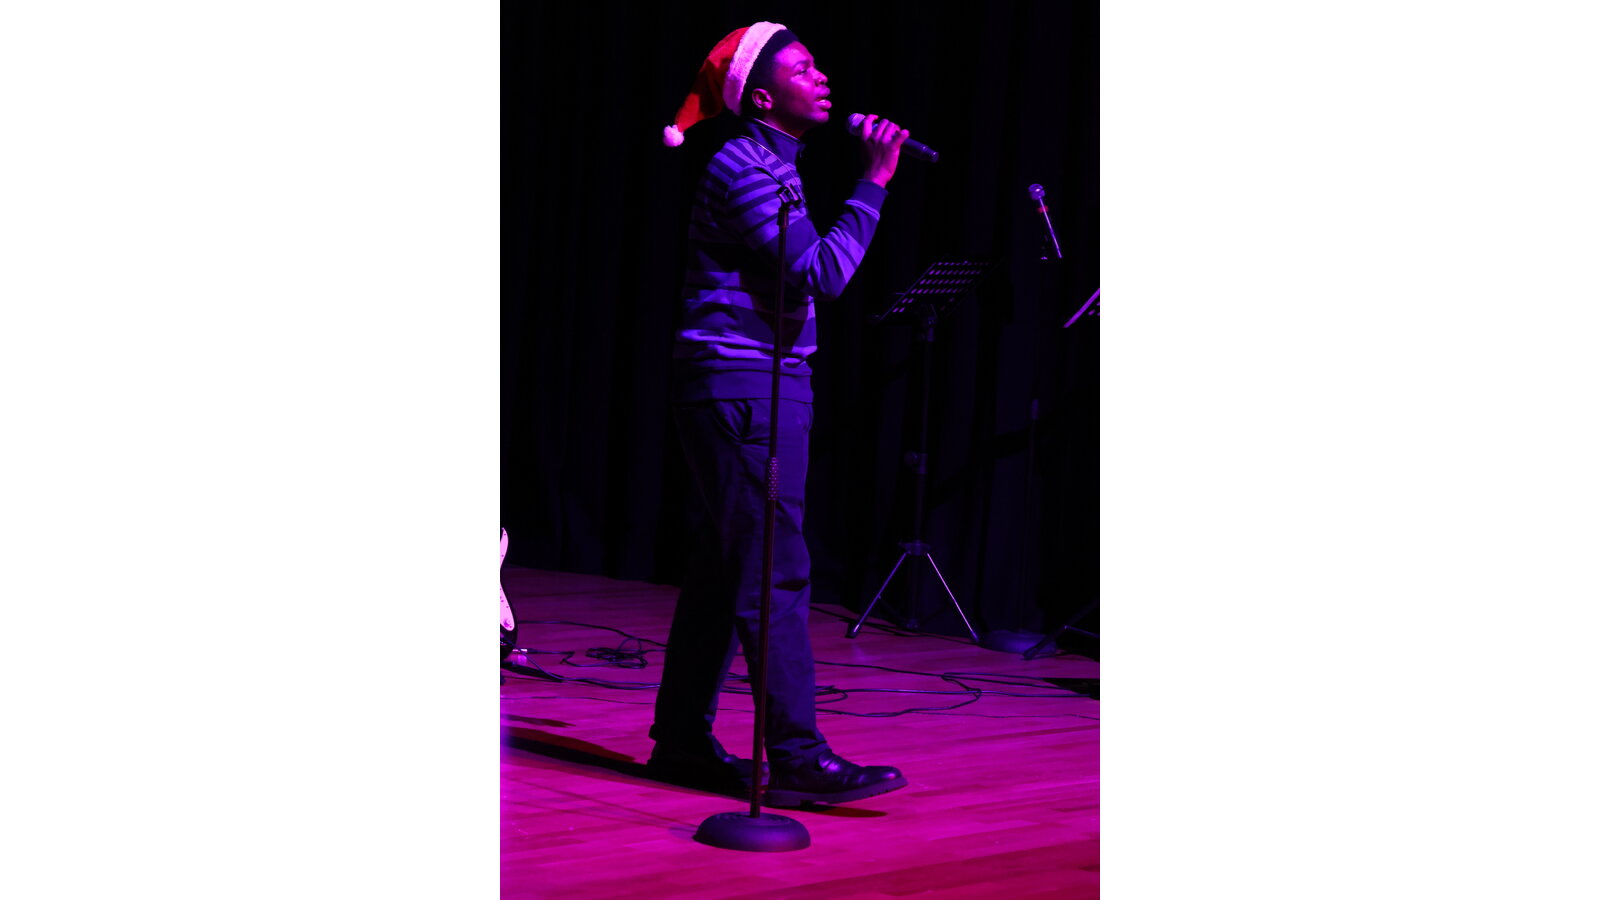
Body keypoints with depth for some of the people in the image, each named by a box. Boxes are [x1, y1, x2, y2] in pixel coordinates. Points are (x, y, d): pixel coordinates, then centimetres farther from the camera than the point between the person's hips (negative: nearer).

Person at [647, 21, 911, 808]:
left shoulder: (773, 166, 19)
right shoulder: (742, 166, -13)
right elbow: (822, 274, -21)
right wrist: (873, 182, -17)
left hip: (762, 386, 10)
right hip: (742, 387, -10)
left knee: (724, 569, 11)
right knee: (775, 573, -11)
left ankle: (682, 740, 16)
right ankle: (797, 758, -10)